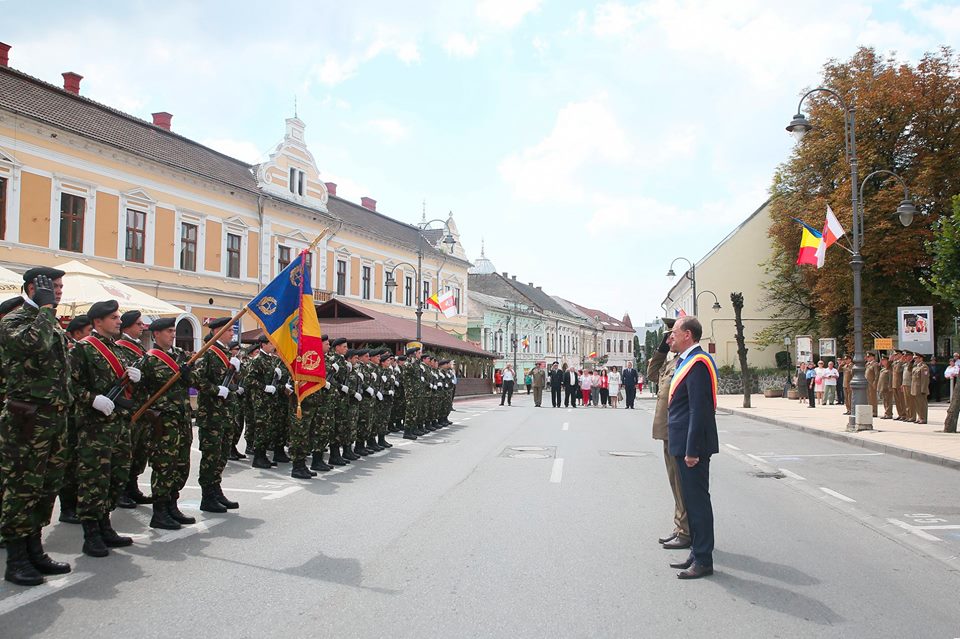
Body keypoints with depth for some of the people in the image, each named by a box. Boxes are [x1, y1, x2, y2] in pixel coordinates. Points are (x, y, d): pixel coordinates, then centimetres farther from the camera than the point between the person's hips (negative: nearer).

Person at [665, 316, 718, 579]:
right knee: (692, 500, 16)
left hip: (693, 446, -10)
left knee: (697, 500, -2)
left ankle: (703, 560, 6)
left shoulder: (698, 363, -18)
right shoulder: (686, 360, 15)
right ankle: (697, 554, 26)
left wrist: (692, 450, -22)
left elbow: (699, 410, -22)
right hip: (684, 445, 10)